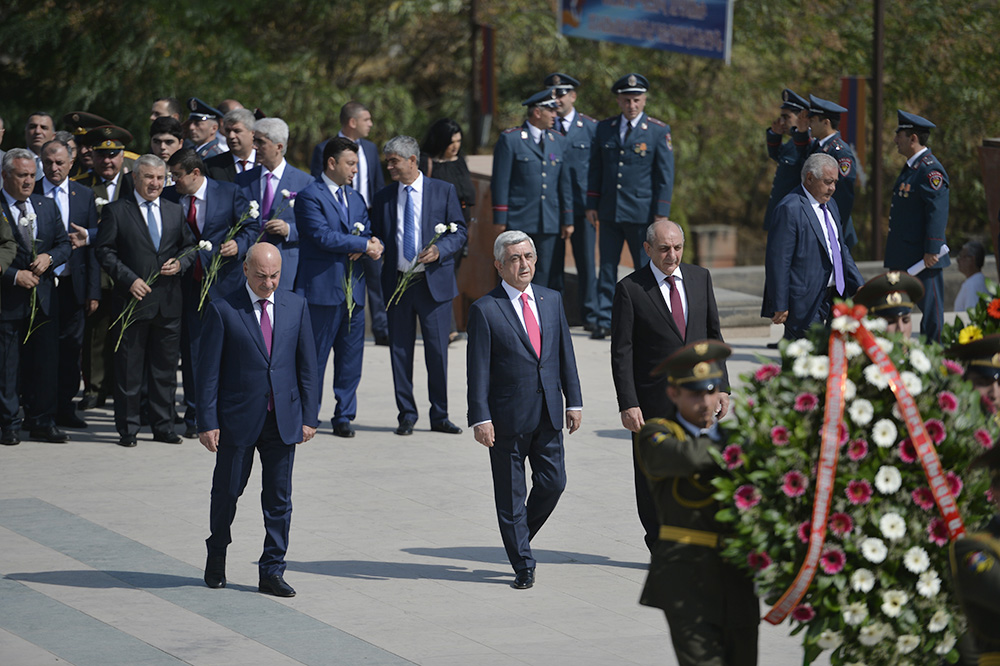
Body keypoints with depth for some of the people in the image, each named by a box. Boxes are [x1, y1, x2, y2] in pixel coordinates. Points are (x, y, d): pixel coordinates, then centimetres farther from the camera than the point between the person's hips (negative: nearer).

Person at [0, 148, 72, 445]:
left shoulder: (47, 206, 13)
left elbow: (65, 244, 13)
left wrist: (49, 257, -6)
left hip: (44, 298, 5)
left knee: (45, 362, 7)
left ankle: (41, 423, 15)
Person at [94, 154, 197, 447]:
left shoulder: (175, 211, 14)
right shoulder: (116, 211, 0)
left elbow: (190, 246, 19)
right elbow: (104, 250, -4)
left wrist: (180, 263, -3)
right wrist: (129, 279, -14)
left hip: (168, 302, 4)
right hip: (132, 299, -4)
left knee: (165, 368, 7)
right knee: (128, 368, 0)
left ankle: (163, 426, 15)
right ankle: (127, 429, 6)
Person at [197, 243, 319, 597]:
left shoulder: (296, 307, 5)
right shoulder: (223, 310, -6)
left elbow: (307, 364, 7)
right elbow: (209, 370, -5)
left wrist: (309, 416, 3)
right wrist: (207, 422, -9)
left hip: (283, 418, 2)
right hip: (238, 419, -2)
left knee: (279, 498, 3)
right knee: (227, 491, 10)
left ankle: (272, 571, 9)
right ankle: (217, 556, 32)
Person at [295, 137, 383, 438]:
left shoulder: (355, 198, 19)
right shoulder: (310, 196, -7)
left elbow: (368, 234, 14)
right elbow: (322, 236, -17)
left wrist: (372, 244, -10)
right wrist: (363, 245, -14)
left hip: (353, 289, 7)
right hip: (322, 287, -7)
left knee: (351, 357, 7)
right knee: (315, 356, -1)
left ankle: (344, 416, 14)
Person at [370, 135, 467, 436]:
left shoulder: (443, 191, 2)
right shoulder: (383, 197, 9)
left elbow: (459, 231, 1)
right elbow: (377, 237, 12)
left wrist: (440, 250, -17)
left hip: (434, 283, -2)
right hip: (397, 282, 2)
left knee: (437, 350, 2)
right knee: (400, 350, 4)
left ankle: (440, 416, 11)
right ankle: (406, 416, 12)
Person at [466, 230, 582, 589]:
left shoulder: (552, 300, 9)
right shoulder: (485, 310, -6)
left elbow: (565, 353, 13)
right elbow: (478, 369, -8)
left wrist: (574, 401, 9)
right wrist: (480, 418, -13)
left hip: (548, 415, 4)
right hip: (507, 418, -4)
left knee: (553, 482, 3)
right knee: (511, 494, 3)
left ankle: (520, 536, 28)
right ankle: (523, 565, 12)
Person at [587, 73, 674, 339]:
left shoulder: (659, 131, -1)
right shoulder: (604, 128, 9)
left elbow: (665, 175, -3)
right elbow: (595, 169, 13)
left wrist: (661, 213, -8)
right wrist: (591, 205, 7)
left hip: (642, 212, -3)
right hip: (609, 212, 3)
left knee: (646, 269, 1)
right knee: (607, 267, 3)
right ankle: (604, 321, 6)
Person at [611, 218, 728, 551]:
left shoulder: (700, 278, 8)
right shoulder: (630, 289, -6)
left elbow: (713, 334, 14)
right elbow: (621, 352, -7)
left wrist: (721, 386, 7)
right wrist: (628, 404, -13)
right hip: (653, 400, -3)